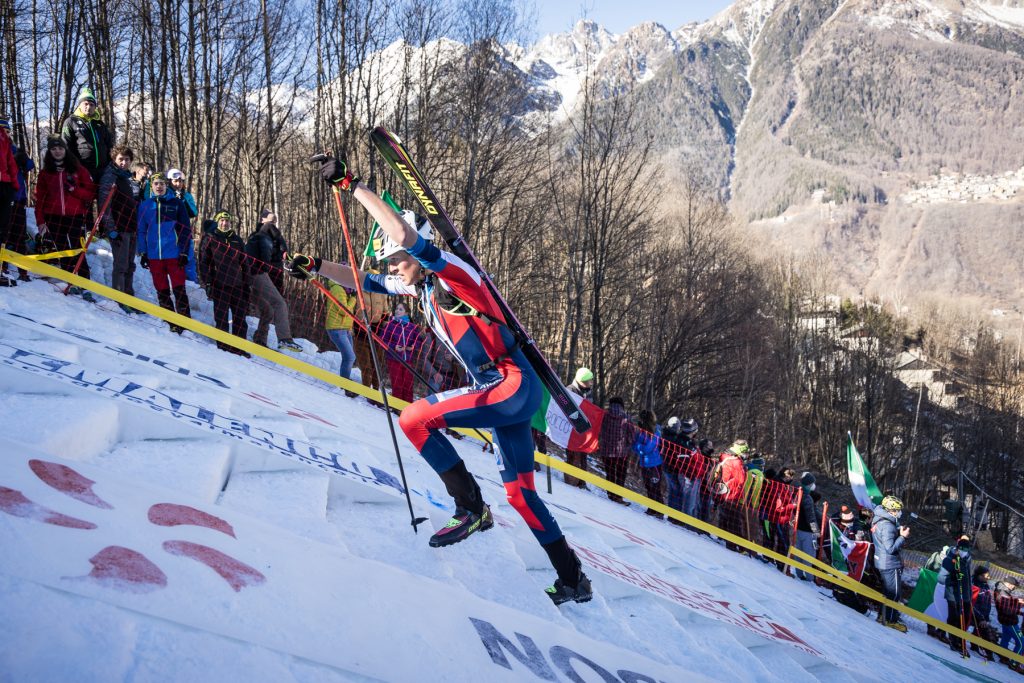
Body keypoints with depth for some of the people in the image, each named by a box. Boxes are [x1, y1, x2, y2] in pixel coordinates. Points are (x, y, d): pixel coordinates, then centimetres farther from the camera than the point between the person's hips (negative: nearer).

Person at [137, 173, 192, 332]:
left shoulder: (176, 204, 4)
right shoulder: (145, 206, 9)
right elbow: (141, 231, 13)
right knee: (162, 292, 5)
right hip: (154, 256, 3)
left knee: (179, 290, -6)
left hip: (174, 255, -3)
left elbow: (184, 230, 4)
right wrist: (142, 253, 5)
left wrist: (183, 252, -4)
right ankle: (172, 323, 11)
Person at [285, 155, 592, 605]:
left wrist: (352, 185, -25)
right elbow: (364, 281, 22)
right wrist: (314, 268, 11)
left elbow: (404, 235, -28)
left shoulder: (449, 270, -12)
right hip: (501, 390, 10)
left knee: (415, 419, -16)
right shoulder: (416, 285, 13)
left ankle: (470, 508, -8)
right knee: (519, 491, 13)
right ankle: (573, 579, 22)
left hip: (514, 385, -10)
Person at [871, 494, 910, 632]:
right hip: (891, 564, -10)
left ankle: (884, 614, 33)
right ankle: (890, 620, 9)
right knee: (893, 593, 2)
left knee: (887, 589, 22)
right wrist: (903, 537, -21)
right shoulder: (887, 526, -26)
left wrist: (899, 531, 3)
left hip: (882, 562, 10)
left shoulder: (879, 520, 5)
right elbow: (891, 548, -27)